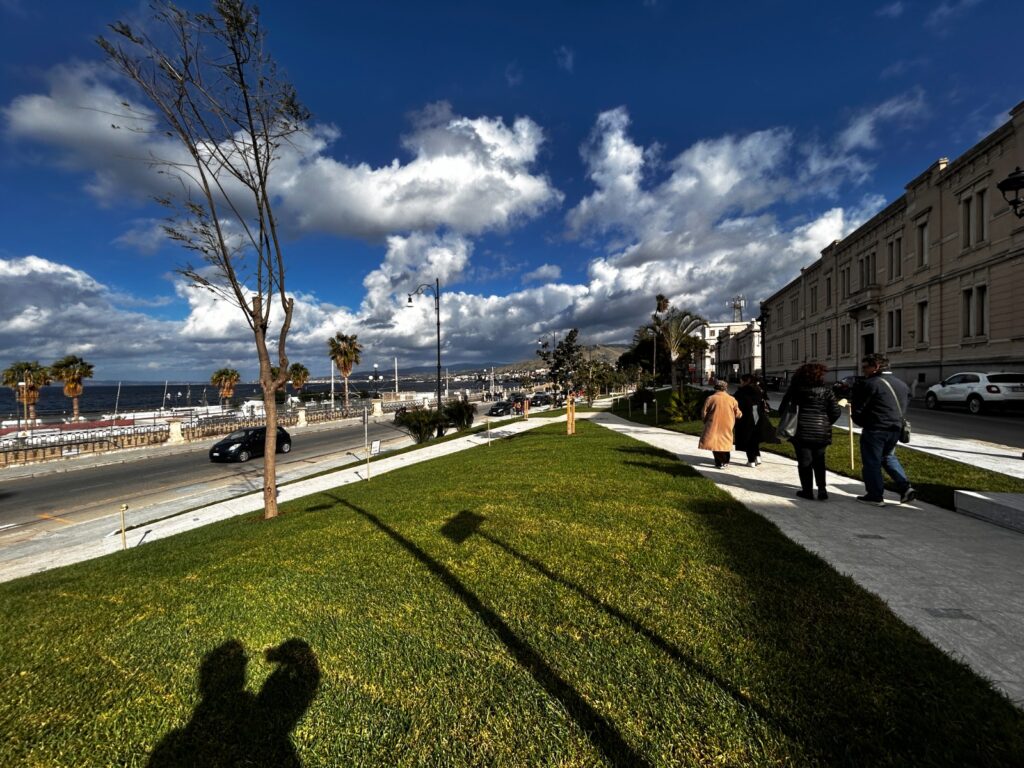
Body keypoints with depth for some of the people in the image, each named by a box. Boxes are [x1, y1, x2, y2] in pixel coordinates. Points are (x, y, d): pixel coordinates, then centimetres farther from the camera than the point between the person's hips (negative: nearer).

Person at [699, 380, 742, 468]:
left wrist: (706, 422, 13)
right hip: (727, 427, 3)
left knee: (715, 443, 3)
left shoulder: (710, 398, -7)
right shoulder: (732, 399, 0)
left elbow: (704, 413, -5)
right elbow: (738, 414, 7)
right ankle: (725, 462, 25)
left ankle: (719, 462, -2)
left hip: (714, 426, -3)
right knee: (725, 442, 17)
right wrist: (741, 414, 30)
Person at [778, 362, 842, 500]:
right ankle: (822, 489, 11)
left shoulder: (795, 389, -3)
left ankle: (807, 490, 11)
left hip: (801, 431, -1)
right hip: (821, 432, 1)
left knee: (804, 462, 7)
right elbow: (835, 411, -4)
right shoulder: (826, 391, -3)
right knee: (819, 461, 16)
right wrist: (826, 423, 13)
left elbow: (783, 408, -1)